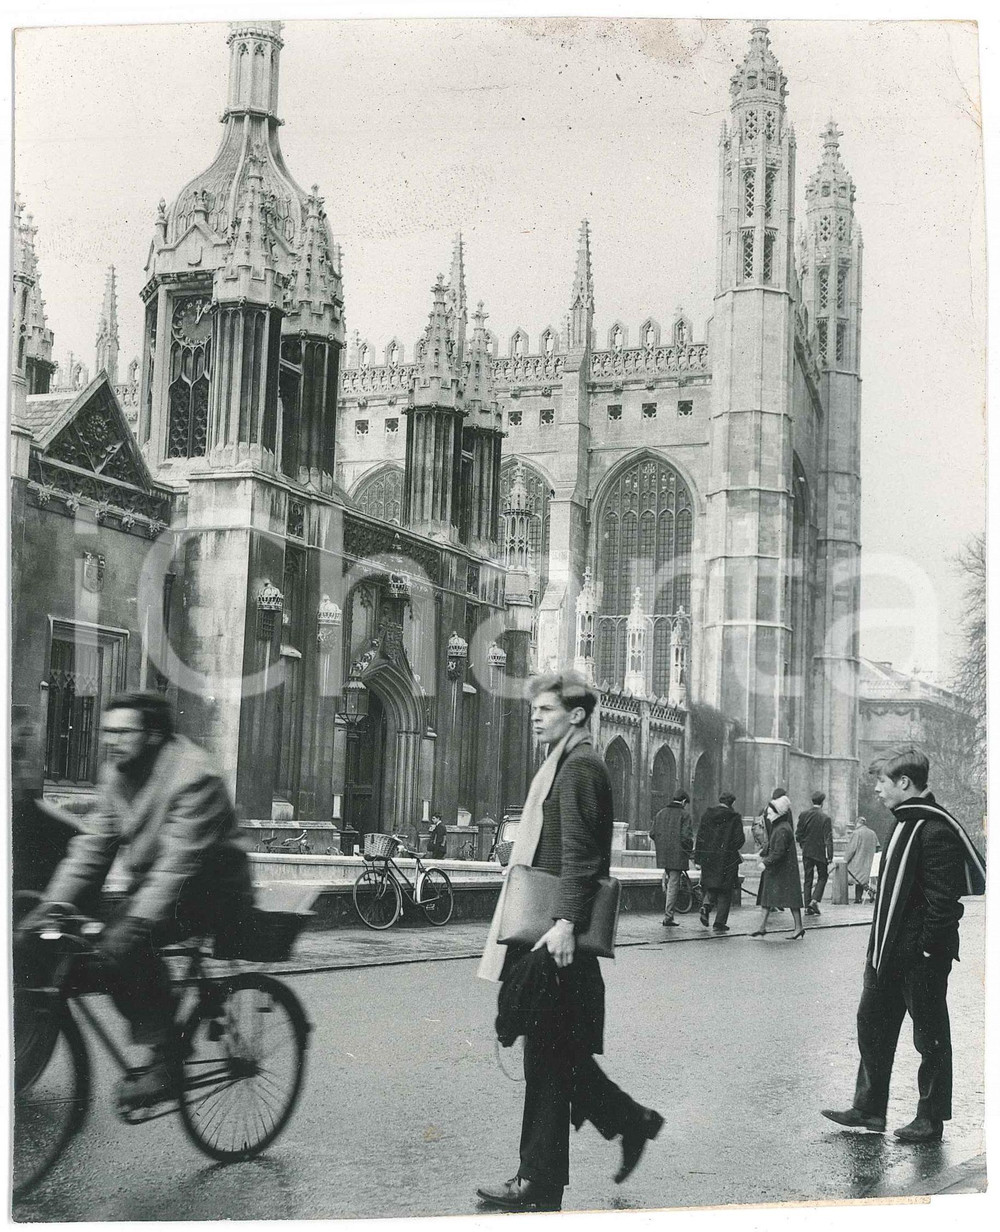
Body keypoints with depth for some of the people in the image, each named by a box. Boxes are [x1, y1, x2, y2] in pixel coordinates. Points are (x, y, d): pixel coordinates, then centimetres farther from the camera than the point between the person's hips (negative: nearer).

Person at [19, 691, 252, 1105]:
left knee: (122, 944, -29)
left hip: (208, 892, -8)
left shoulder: (193, 778, -22)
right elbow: (94, 845, 1)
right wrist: (53, 904, -11)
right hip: (149, 884, 9)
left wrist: (140, 919, -39)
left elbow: (179, 862, -30)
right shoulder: (116, 773, 4)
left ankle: (164, 1062, -17)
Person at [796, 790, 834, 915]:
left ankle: (808, 906, 9)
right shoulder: (826, 818, -12)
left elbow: (798, 834, 2)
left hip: (807, 852, 3)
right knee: (822, 877, 13)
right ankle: (814, 900, -4)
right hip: (820, 852, -3)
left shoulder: (803, 814, -3)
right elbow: (828, 839, -13)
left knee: (808, 879, 10)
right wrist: (830, 857, -10)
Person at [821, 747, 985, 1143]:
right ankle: (868, 1109, 23)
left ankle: (931, 1119, 16)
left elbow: (943, 898, -22)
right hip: (889, 952, 10)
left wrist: (927, 948, -21)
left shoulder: (934, 829, -20)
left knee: (930, 1037, 5)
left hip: (921, 957, -10)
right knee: (872, 1024, 14)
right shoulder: (906, 822, 11)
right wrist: (879, 946, 16)